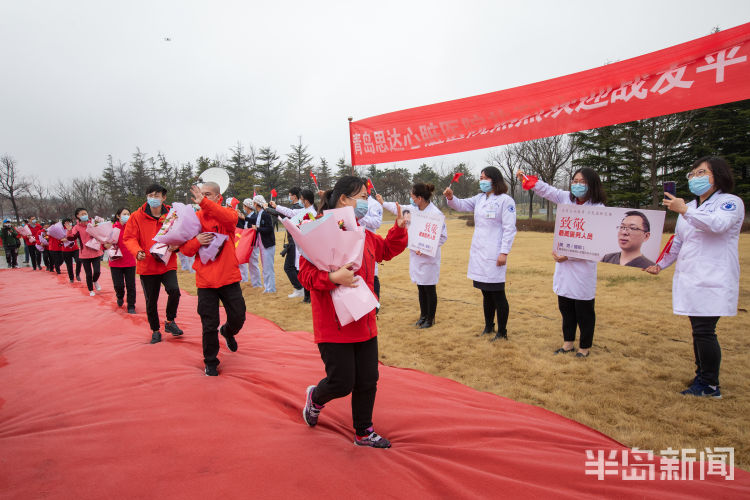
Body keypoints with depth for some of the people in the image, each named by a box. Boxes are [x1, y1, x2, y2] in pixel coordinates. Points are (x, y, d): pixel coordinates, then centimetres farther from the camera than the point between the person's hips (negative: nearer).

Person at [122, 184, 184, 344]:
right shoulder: (137, 216, -2)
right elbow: (129, 238, -1)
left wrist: (176, 245, -15)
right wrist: (137, 251, -20)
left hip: (167, 263, -1)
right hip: (147, 265, 1)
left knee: (174, 290, -24)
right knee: (151, 301, 10)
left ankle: (170, 321, 1)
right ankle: (155, 331, 31)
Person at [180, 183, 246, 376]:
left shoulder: (227, 211, -1)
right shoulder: (195, 218, 3)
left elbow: (231, 218, -28)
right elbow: (185, 249, 4)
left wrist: (204, 202, -37)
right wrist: (196, 241, -18)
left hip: (229, 277, -1)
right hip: (205, 280, 1)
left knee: (238, 317, 9)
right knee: (209, 325, 7)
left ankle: (227, 332, 44)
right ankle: (210, 362, 26)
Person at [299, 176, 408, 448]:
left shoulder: (364, 235, 11)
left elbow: (386, 250, 26)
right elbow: (306, 275, -17)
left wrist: (399, 228, 13)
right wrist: (333, 277, -32)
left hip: (364, 322, 8)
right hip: (333, 325, -7)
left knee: (367, 381, 13)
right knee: (342, 383, 0)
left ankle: (364, 433, 33)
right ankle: (315, 397, 36)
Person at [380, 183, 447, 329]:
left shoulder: (435, 213, -18)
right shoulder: (414, 209, 4)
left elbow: (443, 236, -14)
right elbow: (399, 208, 25)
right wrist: (383, 203, 34)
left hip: (429, 257, -7)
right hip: (416, 255, 7)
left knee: (429, 289, 6)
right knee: (420, 288, 16)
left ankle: (430, 318, 21)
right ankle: (423, 315, 31)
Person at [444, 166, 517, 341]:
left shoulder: (505, 200, -8)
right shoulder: (479, 198, 13)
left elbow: (509, 229, -11)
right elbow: (462, 205, 13)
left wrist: (504, 252, -16)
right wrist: (451, 198, -9)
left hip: (494, 255, -7)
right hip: (478, 253, 7)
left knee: (497, 294, 0)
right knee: (486, 293, 17)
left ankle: (502, 332, 12)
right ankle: (488, 327, 30)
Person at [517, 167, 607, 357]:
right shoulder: (566, 198, 6)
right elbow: (546, 190, 17)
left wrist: (569, 255, -21)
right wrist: (526, 179, 7)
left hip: (583, 265, -6)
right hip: (563, 264, 6)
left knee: (584, 309, 6)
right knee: (565, 306, 16)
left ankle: (585, 346, 23)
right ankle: (568, 342, 32)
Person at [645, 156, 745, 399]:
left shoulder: (731, 202, 0)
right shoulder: (689, 207, 22)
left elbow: (718, 224, -22)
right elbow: (678, 242, 24)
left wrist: (685, 210, -26)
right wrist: (660, 264, 15)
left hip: (713, 281, -7)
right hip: (689, 279, 7)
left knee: (704, 331, -9)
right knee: (699, 330, 11)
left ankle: (710, 386, 3)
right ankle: (702, 377, 21)